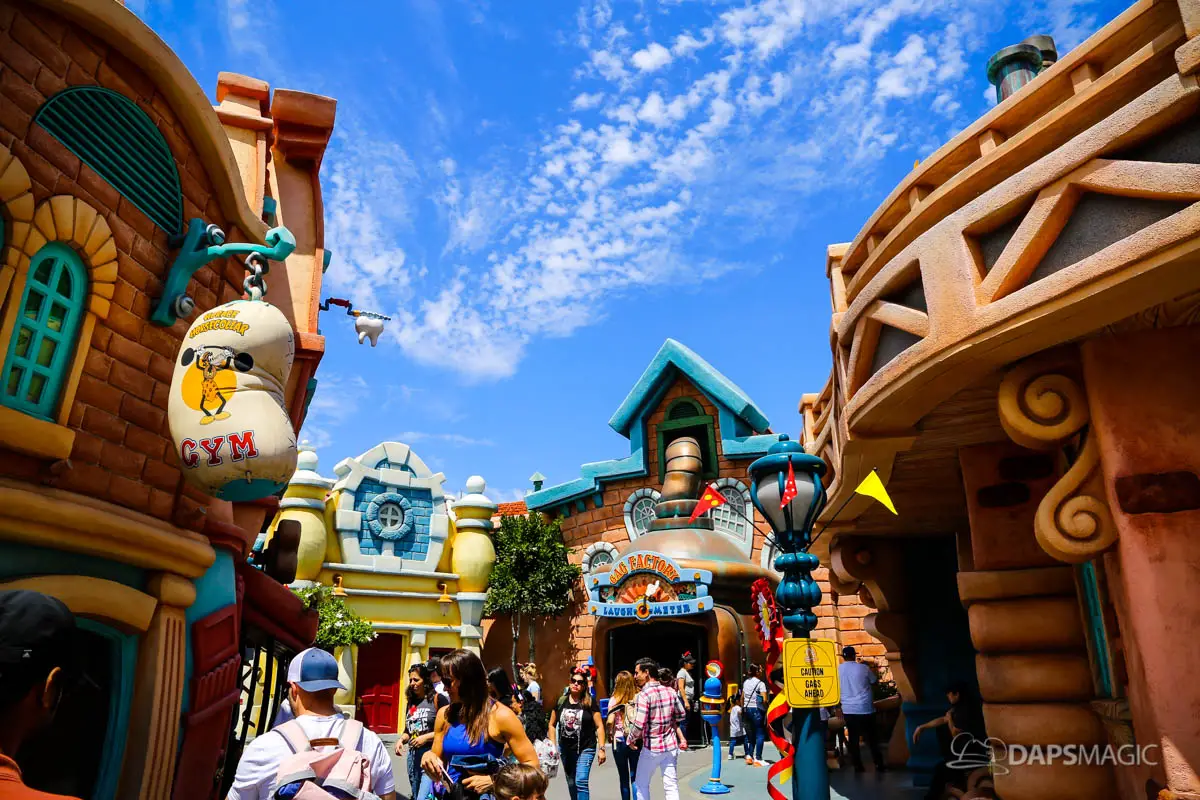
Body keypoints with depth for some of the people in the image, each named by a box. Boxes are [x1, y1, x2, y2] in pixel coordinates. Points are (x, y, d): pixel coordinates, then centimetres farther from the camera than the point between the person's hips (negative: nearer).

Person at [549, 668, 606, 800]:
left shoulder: (589, 703, -8)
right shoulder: (561, 701, -1)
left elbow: (599, 726, -6)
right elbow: (552, 725, 9)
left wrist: (601, 748, -11)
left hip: (585, 748, -4)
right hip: (566, 749, 4)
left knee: (581, 781, -14)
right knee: (571, 783, 15)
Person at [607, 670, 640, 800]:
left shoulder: (614, 699, -8)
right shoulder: (638, 697, -4)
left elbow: (610, 721, -12)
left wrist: (610, 734, 5)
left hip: (620, 740, -1)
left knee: (624, 778, 14)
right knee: (635, 777, 8)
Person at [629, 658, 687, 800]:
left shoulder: (644, 694, -17)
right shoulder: (670, 691, 1)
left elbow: (639, 724, -20)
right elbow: (680, 715, 10)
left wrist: (631, 739, -2)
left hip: (651, 747, -5)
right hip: (671, 746, 5)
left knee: (641, 784, 13)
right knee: (671, 786, 7)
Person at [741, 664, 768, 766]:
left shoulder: (745, 682, 11)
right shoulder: (760, 683, -10)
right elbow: (764, 700, -17)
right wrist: (765, 708, -2)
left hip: (747, 710, 7)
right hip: (757, 710, -7)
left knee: (750, 734, 17)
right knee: (760, 734, -2)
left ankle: (749, 756, 14)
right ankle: (758, 759, -5)